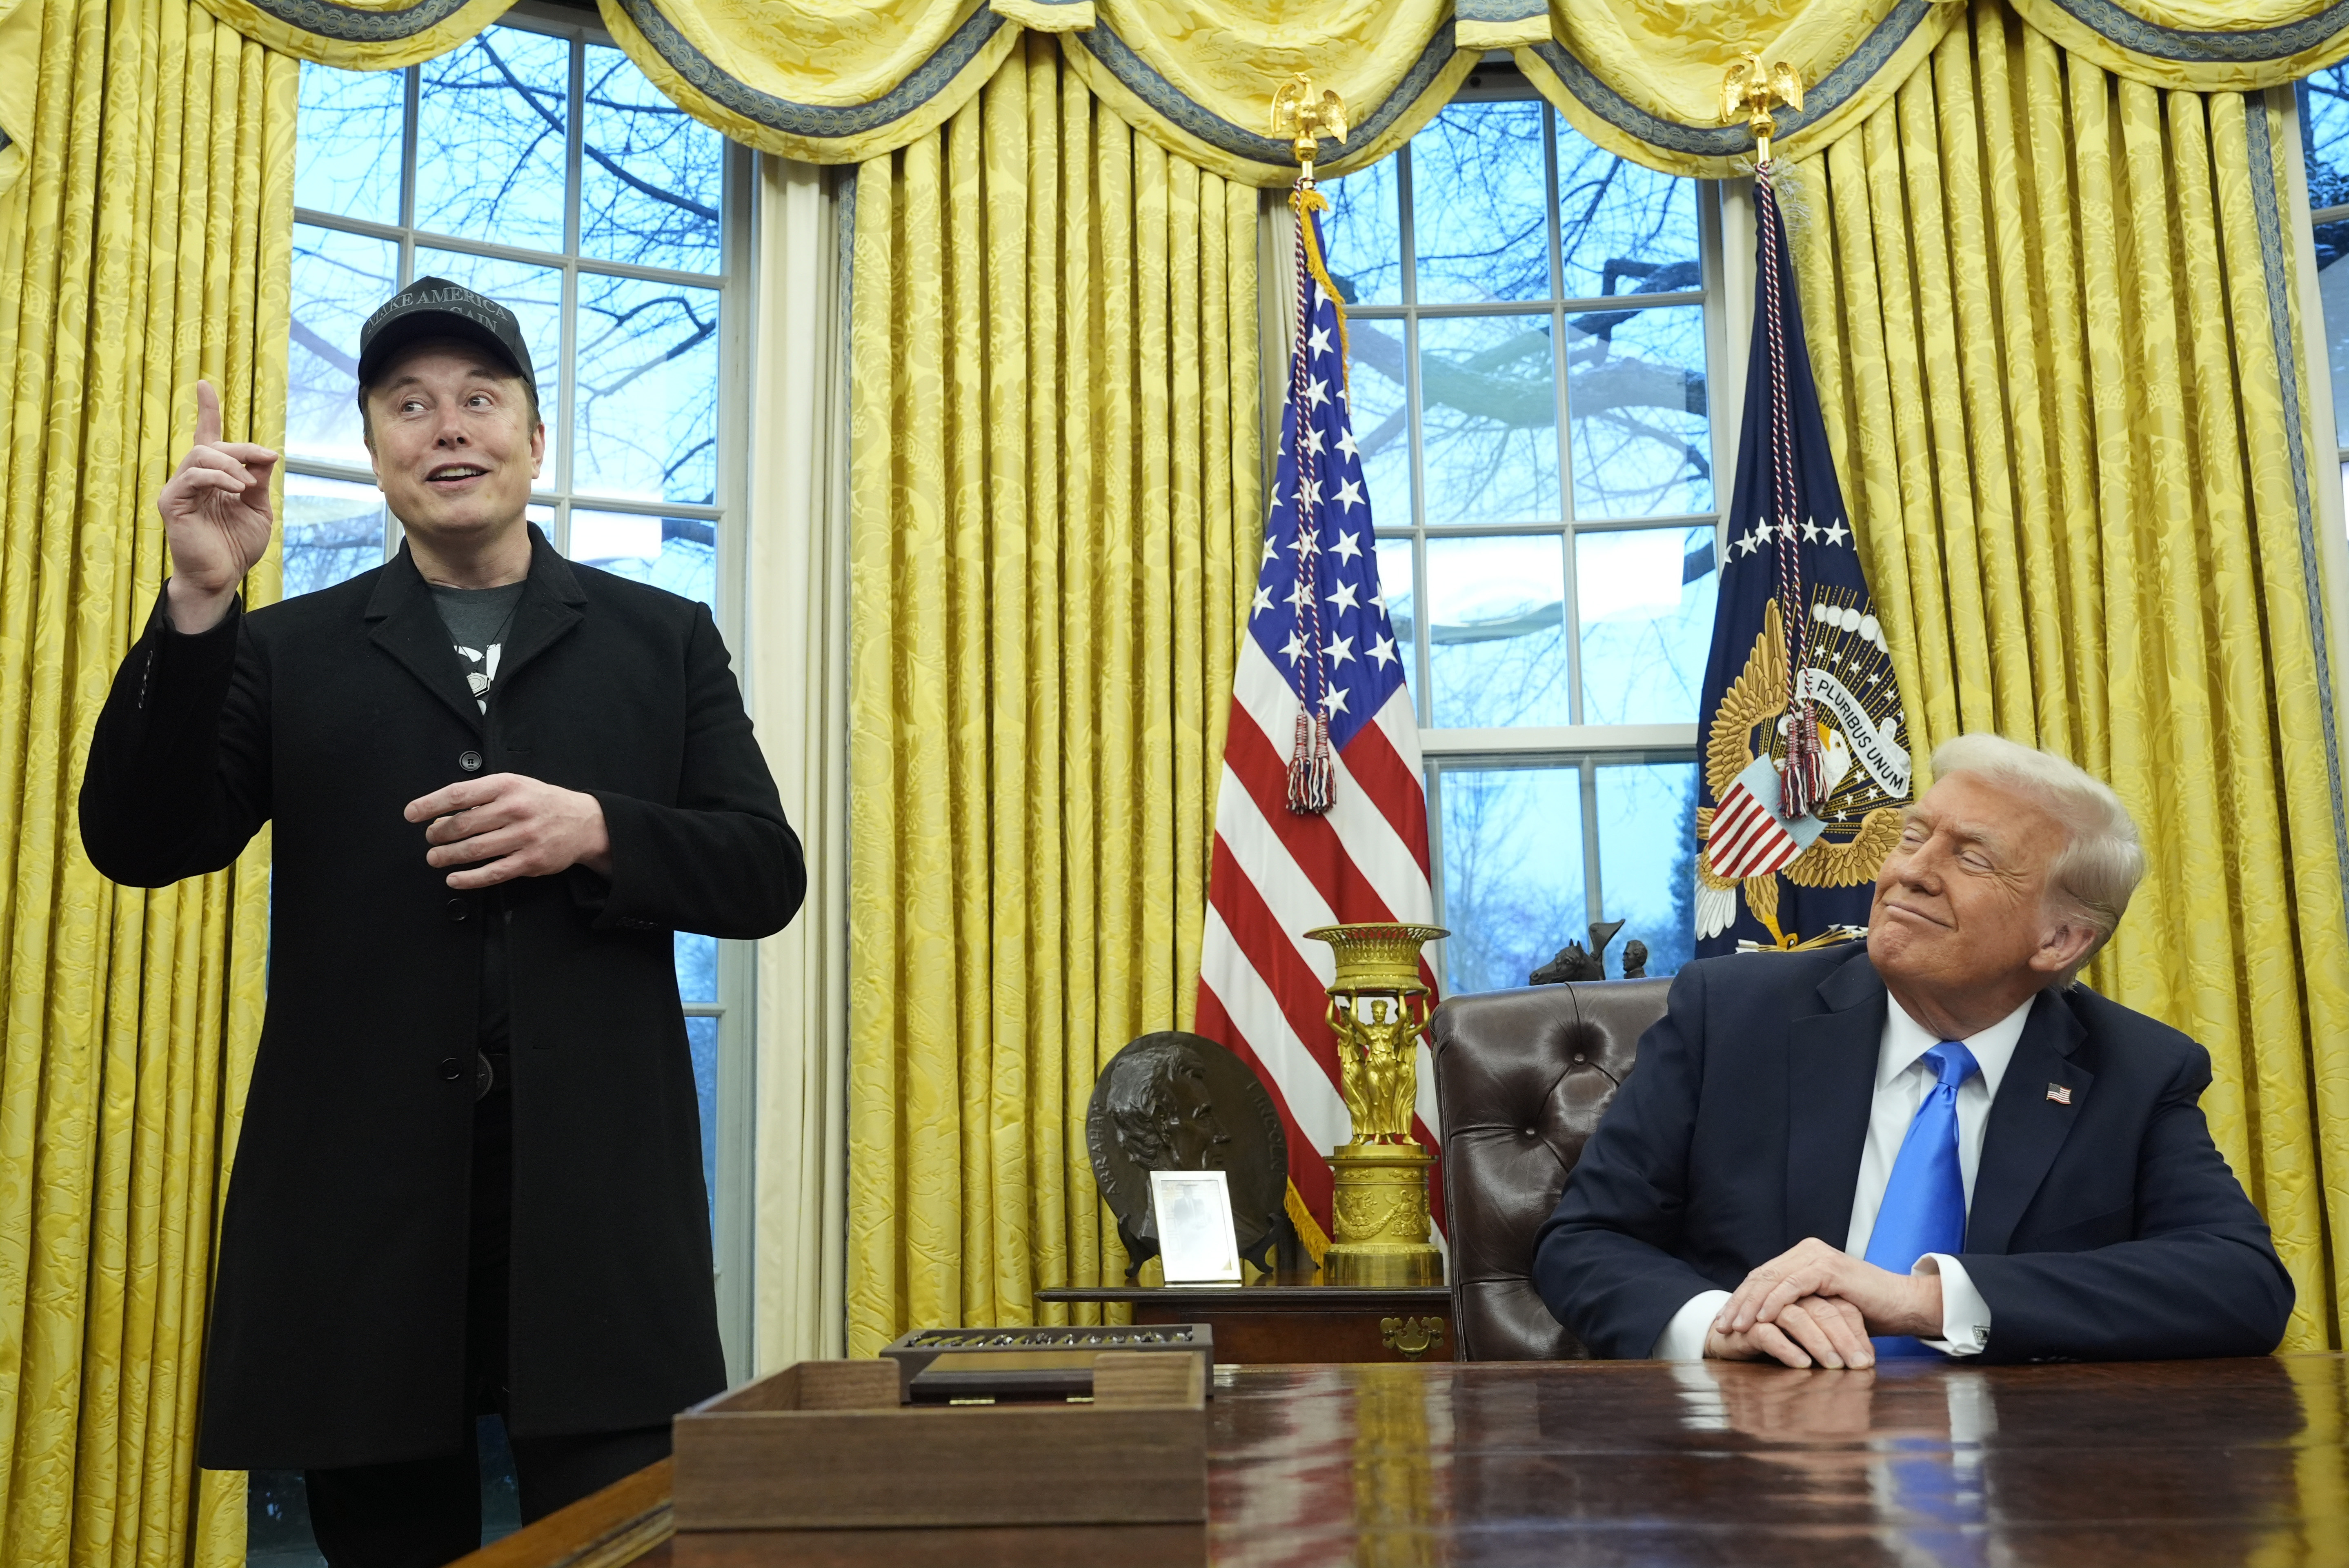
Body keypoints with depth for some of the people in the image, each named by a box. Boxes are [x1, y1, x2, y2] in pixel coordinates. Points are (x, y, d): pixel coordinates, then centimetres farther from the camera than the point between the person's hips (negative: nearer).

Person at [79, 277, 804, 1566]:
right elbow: (138, 846, 1)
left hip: (594, 1208, -1)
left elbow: (766, 875, 7)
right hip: (363, 1207, 1)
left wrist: (595, 832, -12)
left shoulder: (663, 639, 12)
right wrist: (198, 604, -10)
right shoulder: (289, 651, 12)